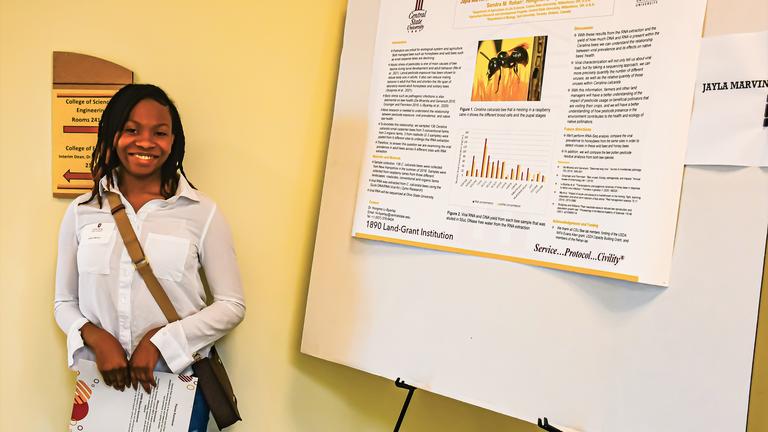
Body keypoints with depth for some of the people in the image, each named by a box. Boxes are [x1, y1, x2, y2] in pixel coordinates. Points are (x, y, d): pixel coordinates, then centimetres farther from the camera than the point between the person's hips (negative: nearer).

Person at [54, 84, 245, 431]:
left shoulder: (202, 212, -7)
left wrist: (161, 340, -16)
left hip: (179, 381, -2)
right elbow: (64, 303, 7)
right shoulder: (82, 211, 1)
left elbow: (231, 305, -6)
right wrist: (96, 338, -12)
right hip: (101, 381, 2)